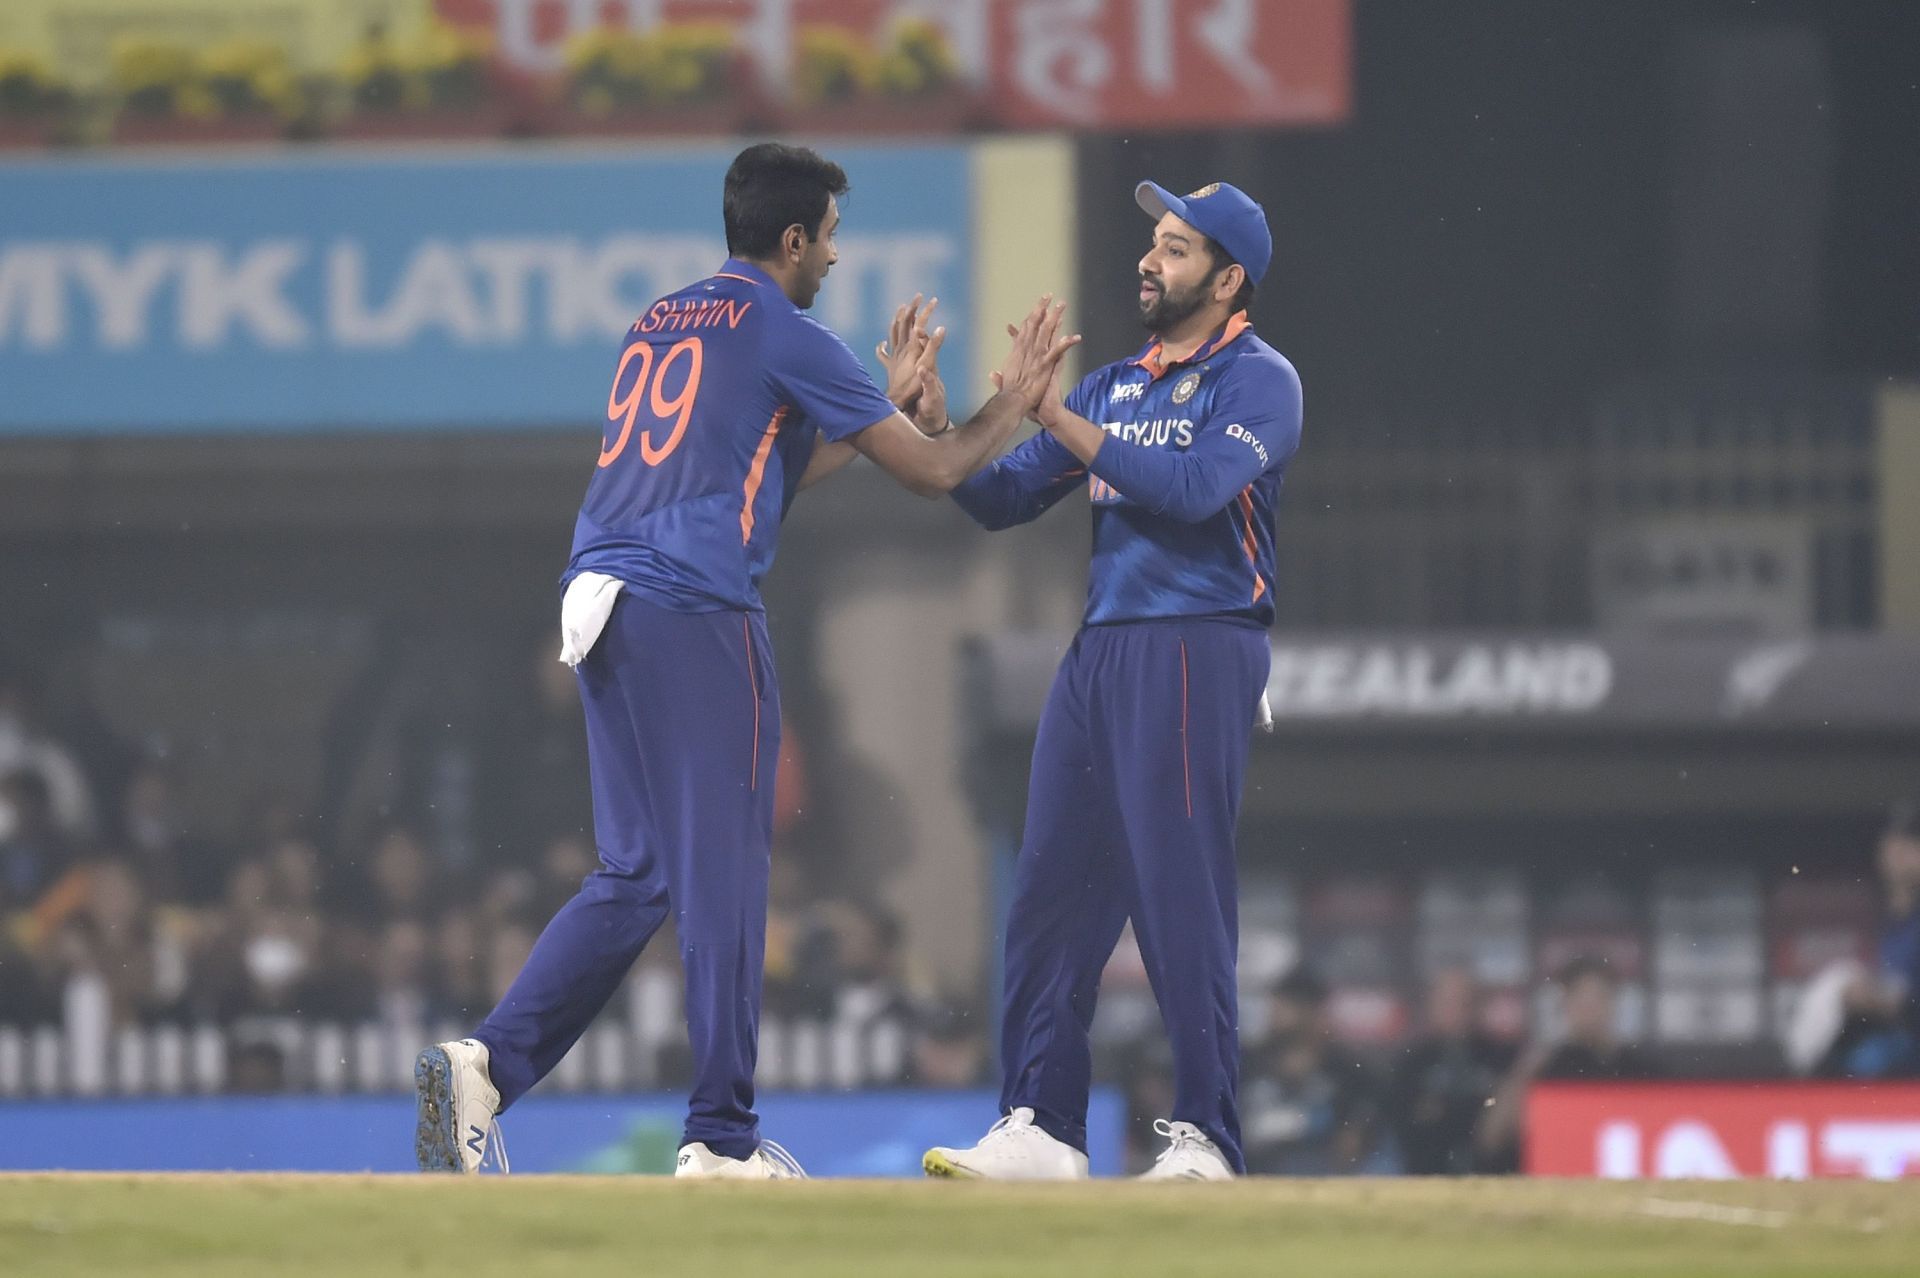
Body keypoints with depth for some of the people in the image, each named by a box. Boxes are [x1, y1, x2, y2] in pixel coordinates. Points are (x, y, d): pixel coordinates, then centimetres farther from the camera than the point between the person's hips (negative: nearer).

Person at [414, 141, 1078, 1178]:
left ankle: (484, 1063, -4)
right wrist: (1014, 402, 20)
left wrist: (893, 400, 33)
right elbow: (934, 469, 3)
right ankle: (721, 1139, 0)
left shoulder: (658, 325, 22)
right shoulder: (784, 336, -2)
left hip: (599, 611, 8)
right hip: (696, 615, -8)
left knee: (634, 876, 11)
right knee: (721, 873, -2)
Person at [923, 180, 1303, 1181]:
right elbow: (1001, 499, 16)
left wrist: (1062, 421, -16)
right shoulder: (1113, 386, 20)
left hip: (1196, 648, -8)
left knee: (1182, 896, -10)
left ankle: (1205, 1137, -7)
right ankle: (1040, 1128, 7)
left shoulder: (1257, 382, -2)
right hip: (1099, 648, 8)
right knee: (1052, 887, 4)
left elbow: (1193, 486, -19)